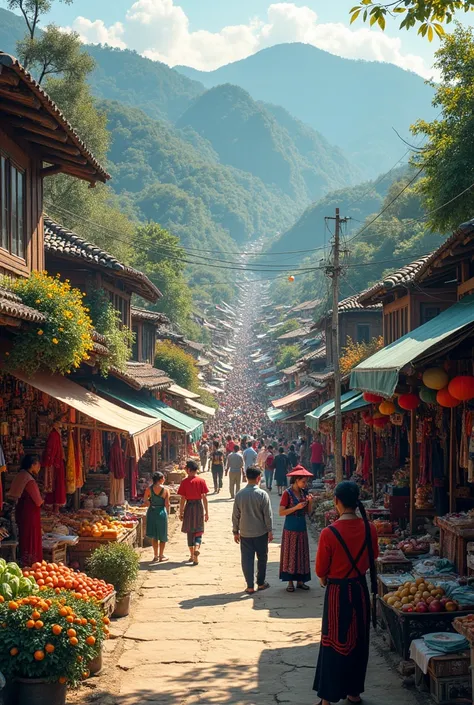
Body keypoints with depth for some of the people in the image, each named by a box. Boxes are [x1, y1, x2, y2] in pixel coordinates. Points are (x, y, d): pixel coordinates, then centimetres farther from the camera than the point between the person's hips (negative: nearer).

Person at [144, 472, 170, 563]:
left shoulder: (149, 489, -3)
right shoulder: (165, 490, -8)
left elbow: (145, 502, -4)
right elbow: (167, 504, -8)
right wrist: (167, 512, 8)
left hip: (152, 512, 2)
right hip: (162, 512, -2)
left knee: (154, 536, 13)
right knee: (162, 536, 12)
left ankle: (156, 556, 15)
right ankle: (161, 556, 15)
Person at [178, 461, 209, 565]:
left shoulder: (185, 482, -7)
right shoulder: (201, 481, -4)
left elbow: (182, 499, -5)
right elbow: (204, 498, -5)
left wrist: (181, 512, 3)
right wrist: (206, 512, 1)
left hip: (189, 507, 0)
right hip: (199, 506, 0)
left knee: (190, 532, 12)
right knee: (198, 532, 9)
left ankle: (192, 555, 17)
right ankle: (197, 548, -18)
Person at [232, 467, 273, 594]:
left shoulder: (240, 494, -4)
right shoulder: (262, 494, -12)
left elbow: (235, 515, 1)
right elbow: (268, 515, -9)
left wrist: (235, 531, 11)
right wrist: (270, 531, 1)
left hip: (245, 533, 2)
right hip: (261, 532, -2)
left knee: (247, 559, 6)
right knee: (262, 558, 15)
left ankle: (250, 586, 6)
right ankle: (261, 583, 23)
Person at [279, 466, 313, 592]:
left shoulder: (304, 492, 5)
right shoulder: (287, 493, -12)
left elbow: (308, 512, 10)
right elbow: (281, 512, -15)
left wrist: (310, 502, -8)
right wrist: (296, 507, -22)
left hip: (302, 529, 5)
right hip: (290, 529, -5)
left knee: (302, 554, 7)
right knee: (290, 554, 1)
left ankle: (300, 580, 16)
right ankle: (290, 582, 7)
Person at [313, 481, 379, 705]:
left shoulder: (329, 533, -21)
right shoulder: (369, 529, -9)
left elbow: (320, 570, -11)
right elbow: (372, 559, 7)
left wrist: (325, 578, 10)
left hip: (337, 593, -4)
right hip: (360, 589, 4)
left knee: (334, 643, 7)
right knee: (358, 642, 18)